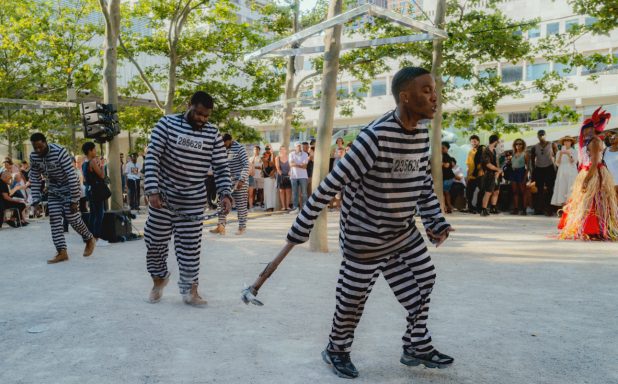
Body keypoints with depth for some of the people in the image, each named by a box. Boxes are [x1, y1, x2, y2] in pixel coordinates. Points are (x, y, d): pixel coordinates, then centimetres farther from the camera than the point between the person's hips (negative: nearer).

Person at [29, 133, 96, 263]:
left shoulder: (60, 152, -26)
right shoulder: (33, 157, -7)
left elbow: (72, 175, -26)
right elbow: (34, 179, 4)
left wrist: (74, 200, -26)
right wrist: (36, 199, -2)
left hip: (69, 189, -6)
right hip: (53, 192, 6)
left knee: (73, 218, -6)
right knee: (54, 220, -3)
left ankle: (90, 240, 18)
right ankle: (62, 252, 0)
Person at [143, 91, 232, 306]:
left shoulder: (213, 134, -2)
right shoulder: (167, 123, -7)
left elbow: (221, 167, 0)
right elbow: (152, 157, -11)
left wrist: (225, 193, -15)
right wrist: (152, 190, -19)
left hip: (193, 200, 0)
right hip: (162, 194, 0)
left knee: (190, 246, 1)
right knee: (155, 241, 10)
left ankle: (190, 290, 14)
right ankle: (159, 278, 35)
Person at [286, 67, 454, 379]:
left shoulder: (422, 136, -1)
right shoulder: (376, 136, -27)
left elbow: (424, 182, 14)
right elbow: (332, 183, -26)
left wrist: (435, 221, 6)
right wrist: (301, 227, -23)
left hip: (403, 232, 8)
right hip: (366, 236, -8)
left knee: (424, 281, 14)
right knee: (353, 298, 7)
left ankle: (417, 346, 34)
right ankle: (337, 350, 32)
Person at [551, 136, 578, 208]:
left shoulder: (574, 152, 7)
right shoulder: (559, 152, 12)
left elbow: (574, 162, -4)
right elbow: (557, 164, 4)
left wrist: (569, 154, -15)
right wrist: (560, 155, -9)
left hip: (571, 174, -2)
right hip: (562, 174, 2)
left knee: (571, 190, -11)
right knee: (562, 190, -6)